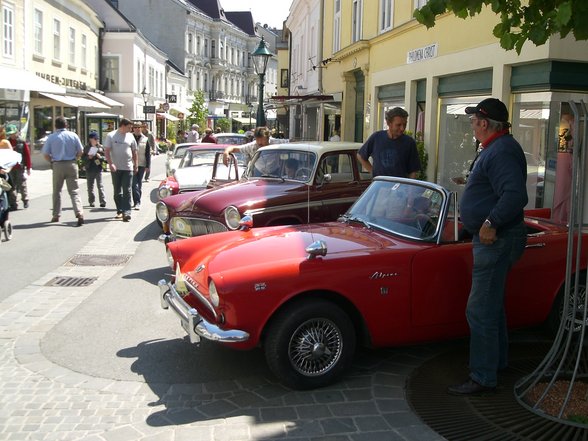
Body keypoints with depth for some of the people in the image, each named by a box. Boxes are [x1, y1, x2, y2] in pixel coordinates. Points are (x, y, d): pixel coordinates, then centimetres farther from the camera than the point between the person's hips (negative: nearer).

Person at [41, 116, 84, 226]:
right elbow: (80, 151, 2)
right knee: (74, 191, 0)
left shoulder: (51, 137, -3)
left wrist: (52, 161, 12)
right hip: (71, 165, 1)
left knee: (57, 191, 14)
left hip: (57, 165, 0)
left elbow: (45, 154, -4)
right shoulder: (73, 135, 0)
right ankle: (79, 213, -19)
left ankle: (56, 215, 19)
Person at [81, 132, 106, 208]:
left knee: (100, 186, -4)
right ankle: (91, 201, 12)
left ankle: (103, 201, -5)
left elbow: (105, 157, 5)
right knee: (90, 187, 6)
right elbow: (83, 158, 6)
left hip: (98, 169, -1)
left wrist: (100, 157, -14)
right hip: (89, 169, 1)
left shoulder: (100, 147, 4)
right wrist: (88, 157, -12)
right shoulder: (86, 148, 5)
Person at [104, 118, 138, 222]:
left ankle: (126, 212, -10)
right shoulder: (111, 136, -1)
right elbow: (106, 151, -5)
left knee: (127, 191, -6)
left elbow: (134, 152, 14)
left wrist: (136, 165, 9)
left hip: (128, 168, 1)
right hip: (115, 168, -1)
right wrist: (110, 164, -15)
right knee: (117, 191, 8)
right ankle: (119, 210, 18)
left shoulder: (130, 136, 8)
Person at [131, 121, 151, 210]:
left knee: (139, 183, 9)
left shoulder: (145, 139, 5)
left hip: (141, 165, 2)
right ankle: (137, 202, -12)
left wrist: (147, 166, -2)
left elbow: (148, 154, 5)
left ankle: (137, 202, 16)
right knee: (134, 184, -9)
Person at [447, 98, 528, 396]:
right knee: (491, 305, 22)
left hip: (496, 240, -12)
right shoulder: (497, 148, 14)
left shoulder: (501, 152, -20)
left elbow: (516, 194, -33)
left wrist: (491, 222, -29)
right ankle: (497, 360, 36)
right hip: (494, 238, 12)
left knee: (481, 310, -7)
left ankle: (483, 378, 1)